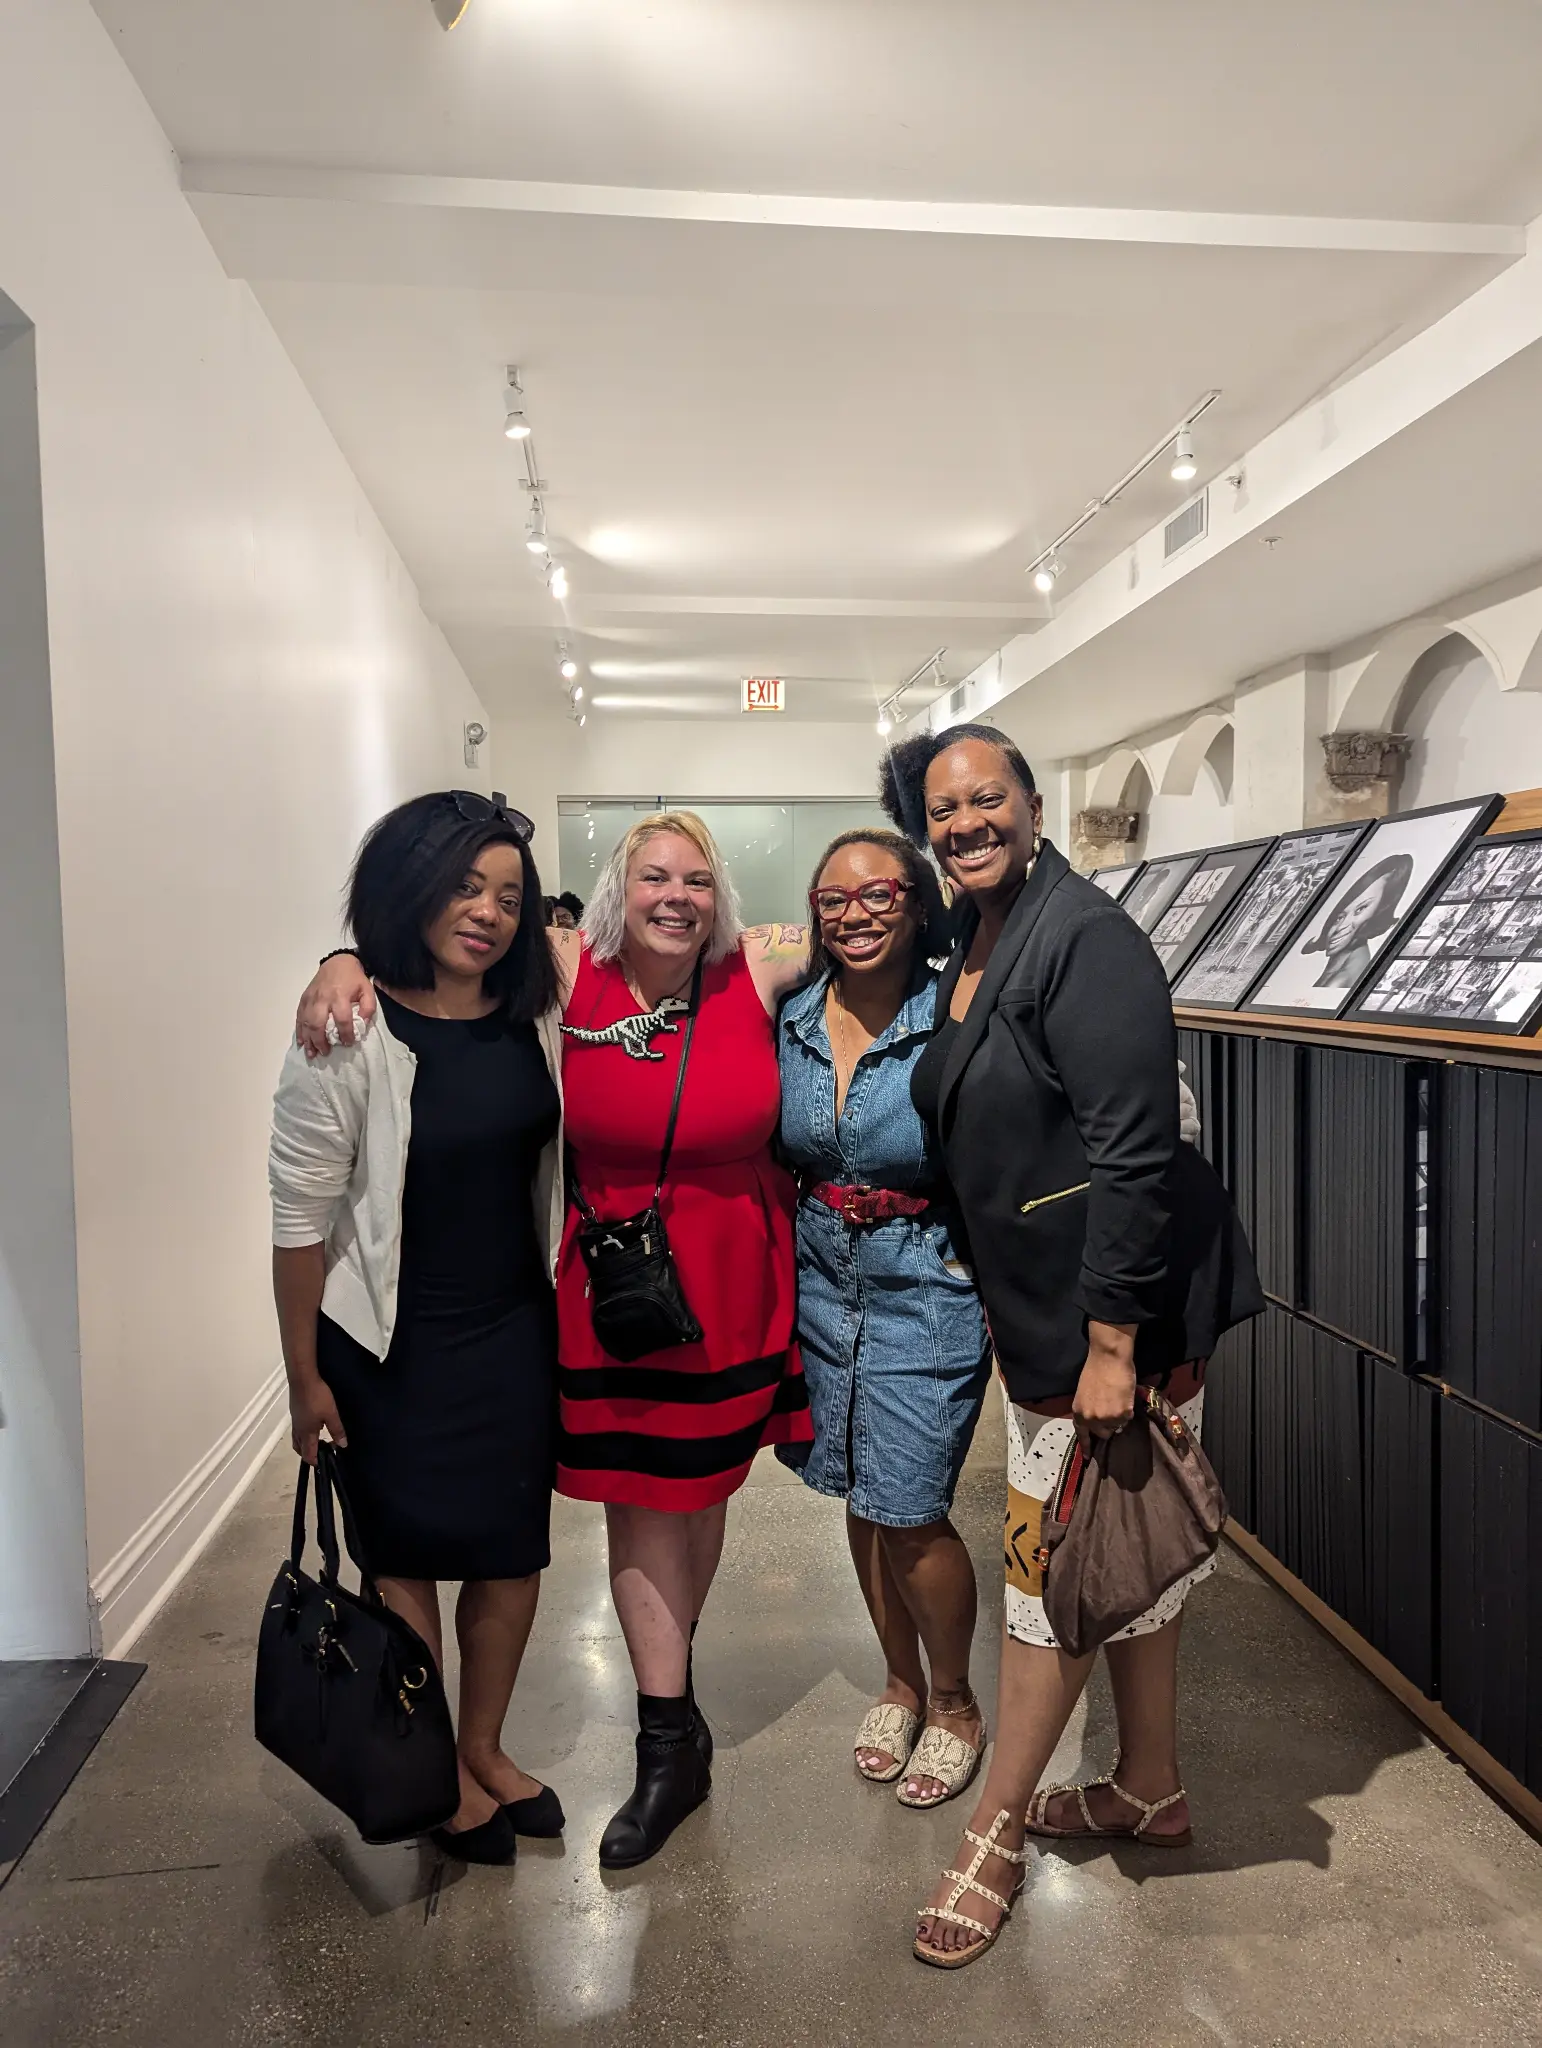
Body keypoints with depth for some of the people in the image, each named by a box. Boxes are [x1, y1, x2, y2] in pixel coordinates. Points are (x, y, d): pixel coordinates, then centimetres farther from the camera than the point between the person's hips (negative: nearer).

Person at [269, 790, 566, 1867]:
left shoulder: (536, 1016, -3)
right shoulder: (349, 1036, -18)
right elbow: (302, 1221, -13)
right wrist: (306, 1377, -8)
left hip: (518, 1331, 5)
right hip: (393, 1345, -4)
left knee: (514, 1547, 14)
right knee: (409, 1556, 12)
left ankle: (485, 1748, 38)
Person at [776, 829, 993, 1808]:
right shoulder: (791, 1020, -1)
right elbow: (771, 1160, 11)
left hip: (929, 1291, -5)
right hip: (824, 1283, 5)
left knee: (908, 1514, 1)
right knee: (860, 1498, 16)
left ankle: (953, 1702, 29)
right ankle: (900, 1679, 40)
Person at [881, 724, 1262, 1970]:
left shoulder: (1085, 939, -19)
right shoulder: (972, 951, 9)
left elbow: (1134, 1152, -23)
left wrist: (1113, 1343, -23)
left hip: (1121, 1309, -9)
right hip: (1044, 1308, 9)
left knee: (1058, 1563, 4)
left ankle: (997, 1833, 23)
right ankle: (1149, 1790, 39)